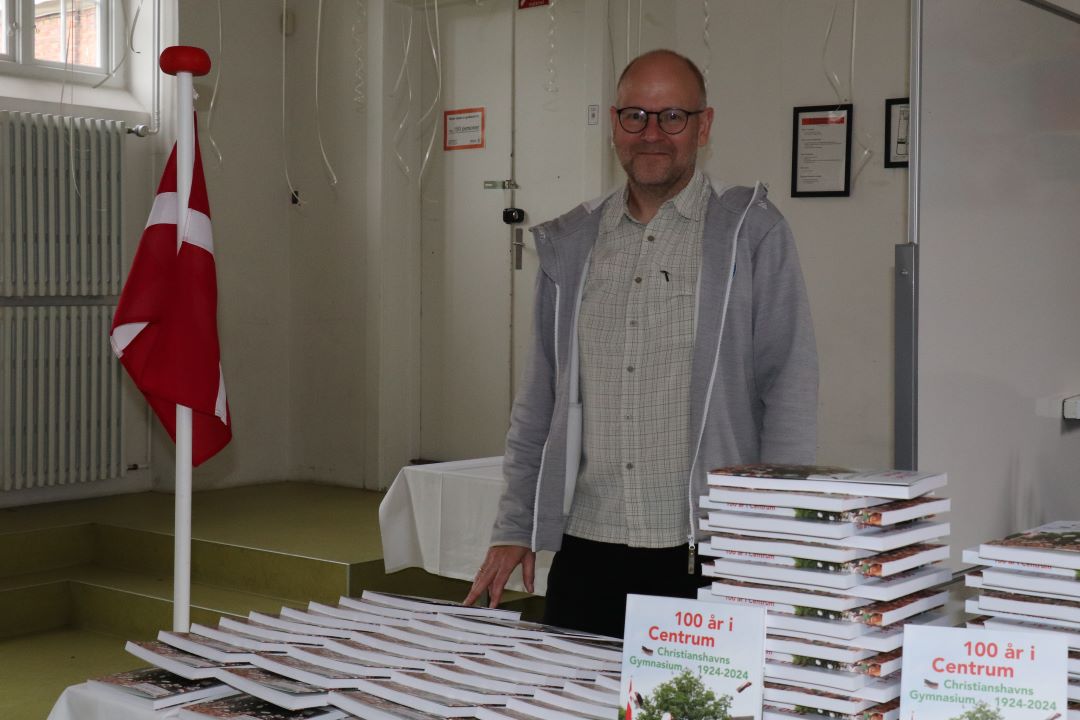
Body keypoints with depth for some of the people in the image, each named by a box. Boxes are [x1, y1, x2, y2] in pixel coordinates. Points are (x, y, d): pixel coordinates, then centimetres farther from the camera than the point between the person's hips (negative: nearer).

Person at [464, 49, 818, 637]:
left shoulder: (751, 232, -1)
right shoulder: (570, 244, 11)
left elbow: (790, 389, -4)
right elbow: (538, 399, 15)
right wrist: (513, 529, 11)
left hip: (705, 557, -3)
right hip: (585, 552, 4)